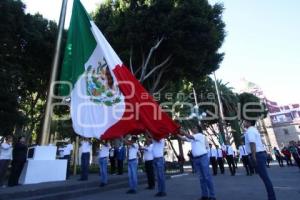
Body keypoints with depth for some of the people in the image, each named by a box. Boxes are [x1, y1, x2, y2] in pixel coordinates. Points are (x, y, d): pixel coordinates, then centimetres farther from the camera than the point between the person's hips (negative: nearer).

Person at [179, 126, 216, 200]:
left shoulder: (200, 135, -7)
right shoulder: (192, 137, 14)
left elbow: (190, 137, -21)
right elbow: (183, 138, 10)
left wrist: (182, 131, -17)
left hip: (203, 157, -7)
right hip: (196, 159, 7)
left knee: (207, 177, -3)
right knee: (201, 178, 10)